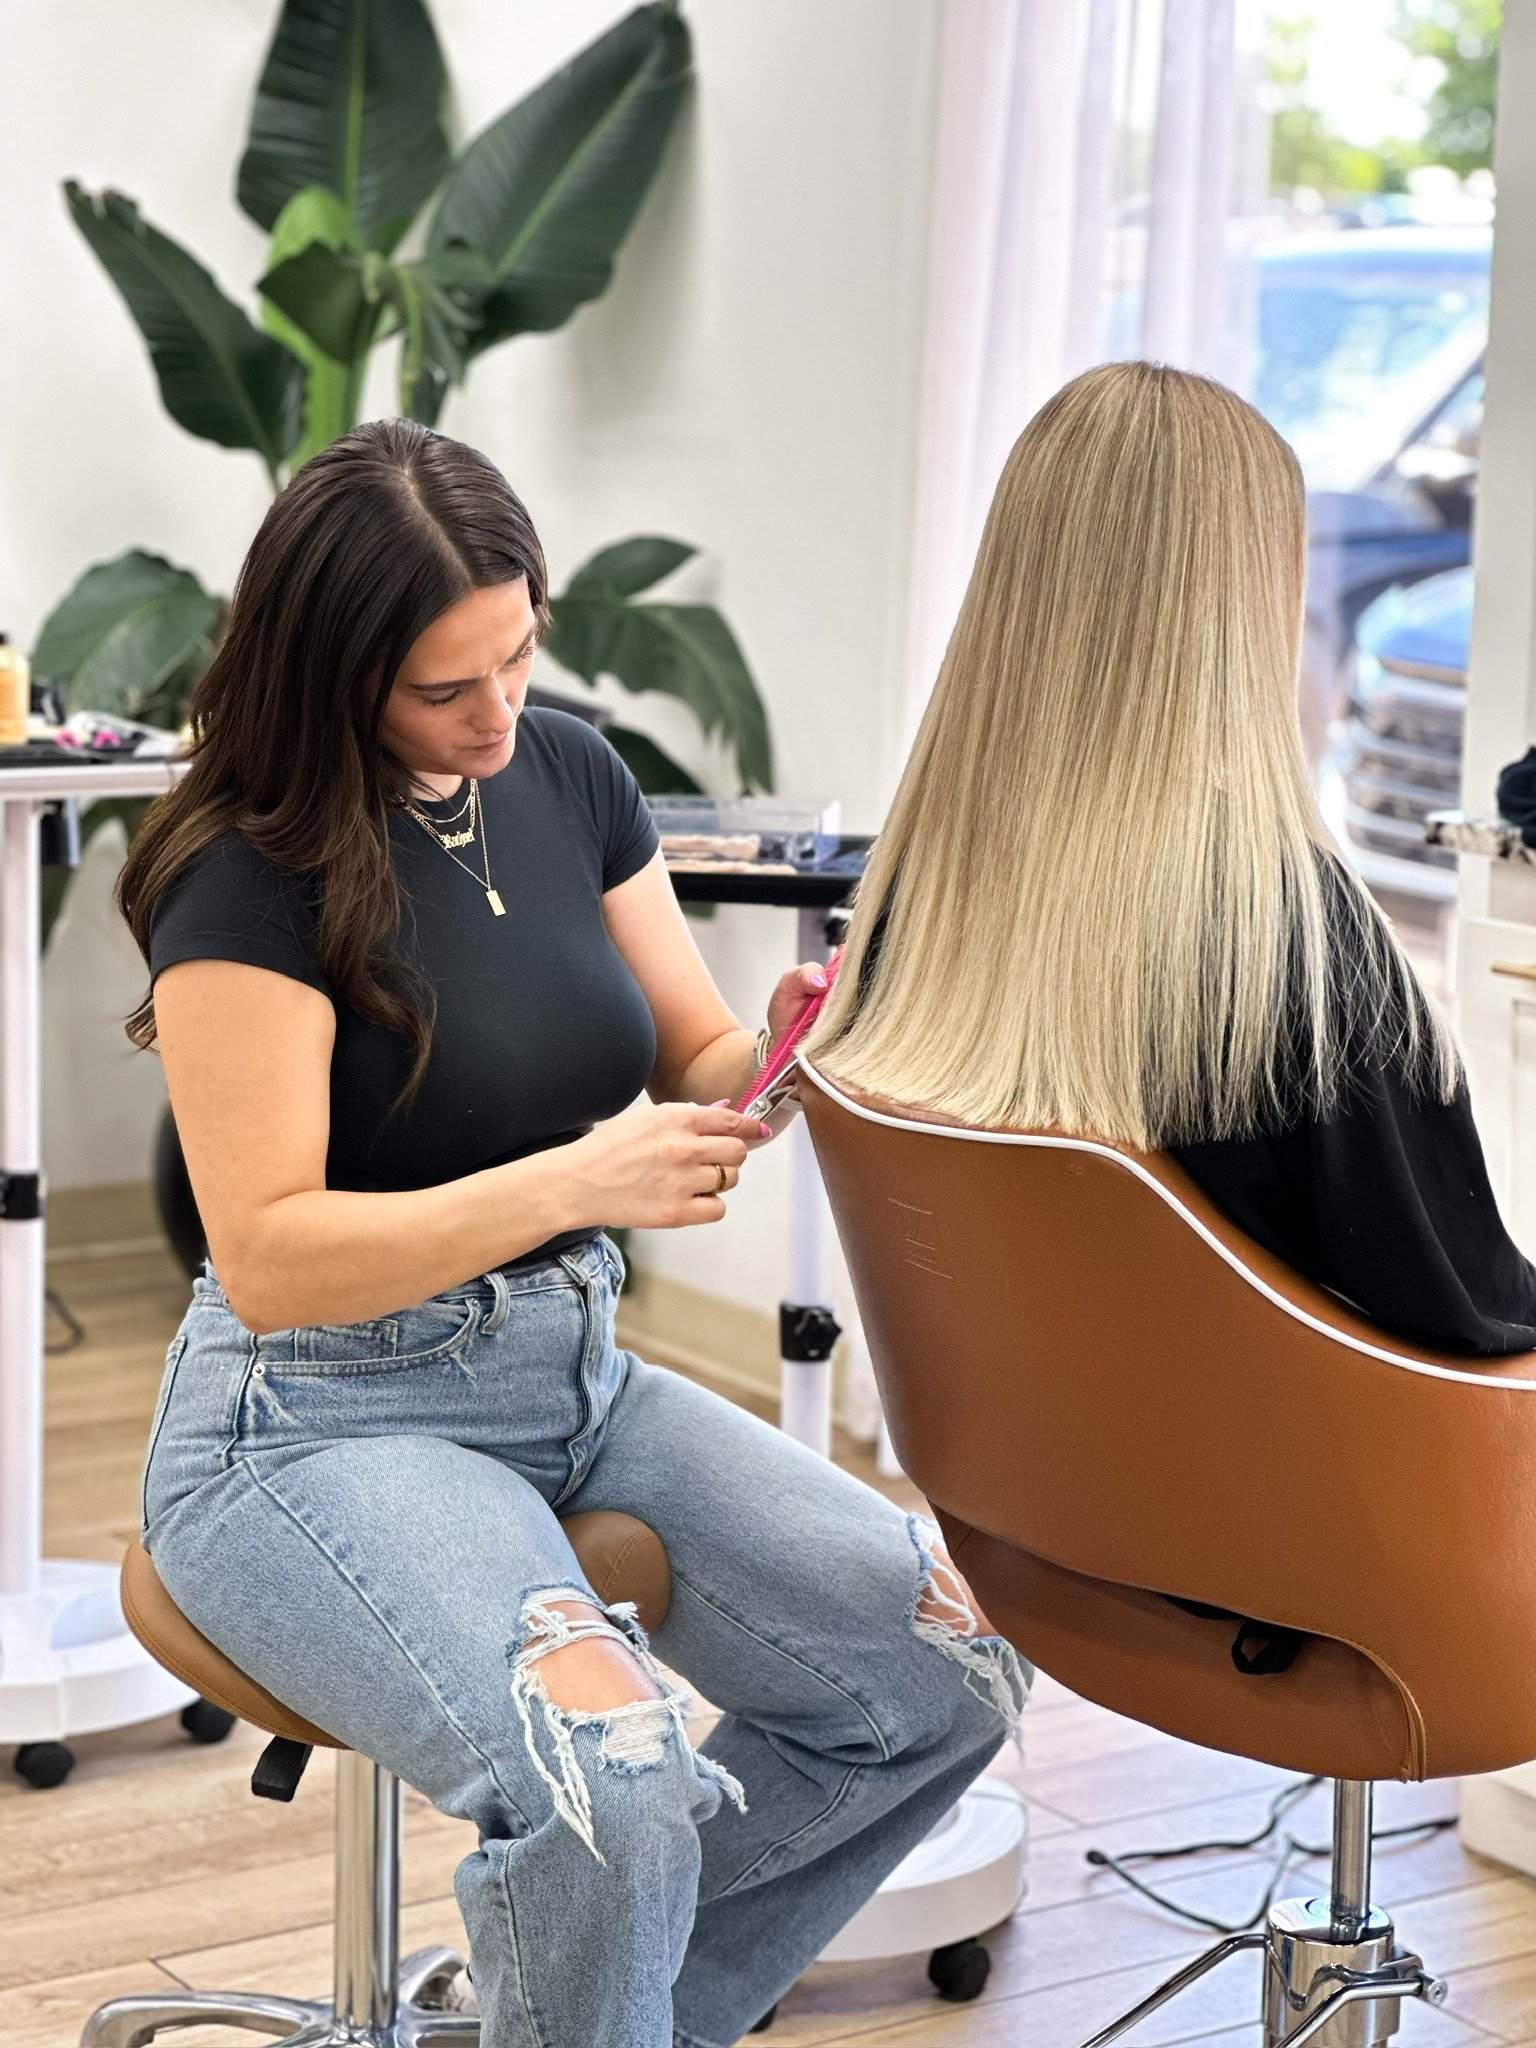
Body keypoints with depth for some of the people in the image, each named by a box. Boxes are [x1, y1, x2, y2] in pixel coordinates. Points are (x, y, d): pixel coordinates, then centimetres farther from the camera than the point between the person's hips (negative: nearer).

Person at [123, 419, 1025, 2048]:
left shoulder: (566, 776, 6)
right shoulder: (254, 876, -14)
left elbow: (694, 1072, 13)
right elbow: (263, 1259, -19)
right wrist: (571, 1186, -27)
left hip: (572, 1377, 7)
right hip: (325, 1421, -7)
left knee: (956, 1670, -9)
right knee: (616, 1776, -32)